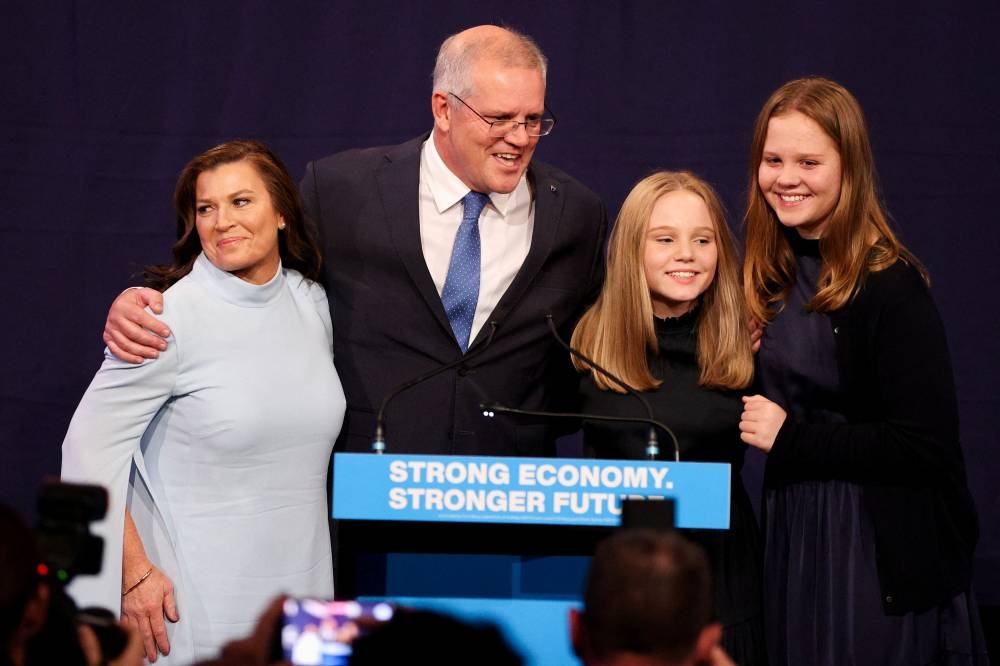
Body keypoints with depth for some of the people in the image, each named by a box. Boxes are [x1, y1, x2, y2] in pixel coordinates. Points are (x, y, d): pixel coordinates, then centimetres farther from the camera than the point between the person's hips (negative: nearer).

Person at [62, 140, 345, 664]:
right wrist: (134, 573, -15)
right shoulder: (171, 317, -12)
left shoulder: (312, 304, 6)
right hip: (196, 603, -5)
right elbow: (90, 448, -11)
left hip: (299, 593, 5)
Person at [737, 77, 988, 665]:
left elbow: (926, 445, -21)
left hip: (881, 552, -7)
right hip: (794, 534, 7)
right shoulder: (775, 275, 6)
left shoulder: (889, 286, -16)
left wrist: (790, 436, -18)